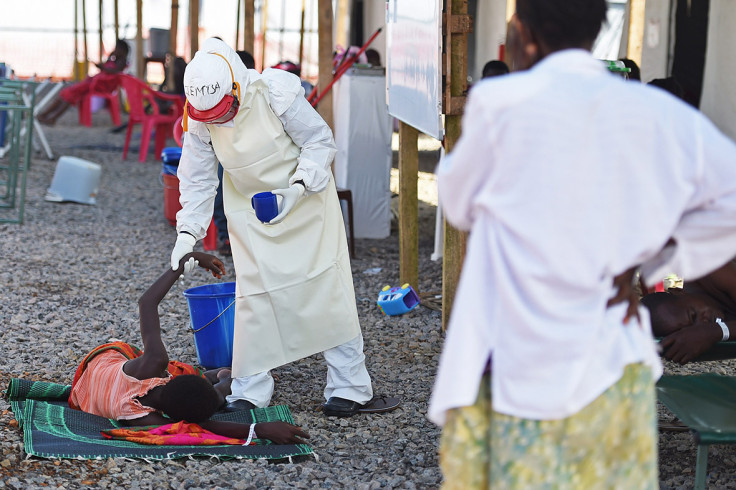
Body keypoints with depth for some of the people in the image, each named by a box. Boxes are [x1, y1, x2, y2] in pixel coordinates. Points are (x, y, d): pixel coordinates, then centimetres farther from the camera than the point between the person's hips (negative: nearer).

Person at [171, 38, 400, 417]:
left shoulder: (274, 93, -25)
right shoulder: (198, 121, -13)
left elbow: (320, 141, -16)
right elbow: (197, 181, -3)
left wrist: (298, 187, -29)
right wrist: (187, 232, -13)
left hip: (305, 199, -2)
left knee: (328, 290, -2)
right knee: (254, 295, -4)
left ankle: (347, 391, 5)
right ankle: (249, 392, 8)